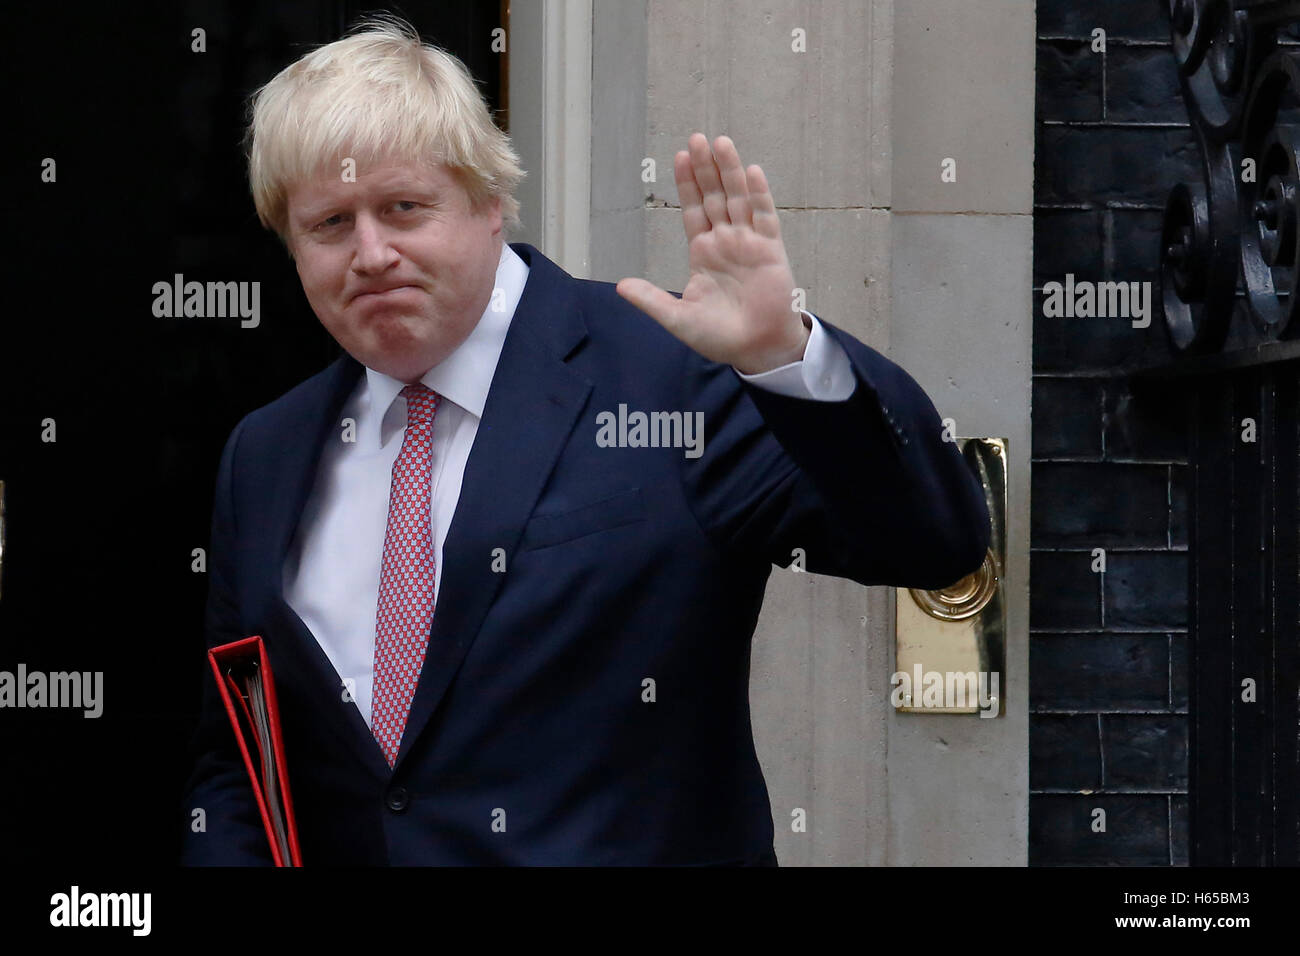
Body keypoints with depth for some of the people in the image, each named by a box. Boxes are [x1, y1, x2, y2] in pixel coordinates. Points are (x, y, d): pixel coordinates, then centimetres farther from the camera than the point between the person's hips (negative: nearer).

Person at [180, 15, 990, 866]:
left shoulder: (661, 367, -4)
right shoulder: (263, 461, 12)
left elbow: (937, 542, -12)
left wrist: (783, 356, -26)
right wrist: (226, 852, -1)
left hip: (638, 848, -3)